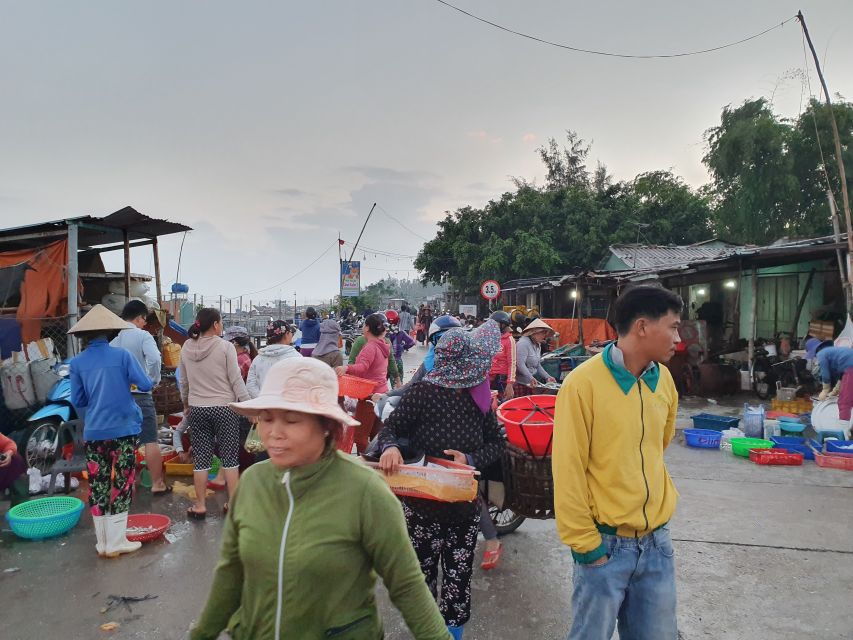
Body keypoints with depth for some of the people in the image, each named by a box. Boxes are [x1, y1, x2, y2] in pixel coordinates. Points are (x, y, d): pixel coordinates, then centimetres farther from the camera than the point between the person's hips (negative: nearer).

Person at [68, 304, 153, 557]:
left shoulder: (77, 362, 1)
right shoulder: (122, 355, -6)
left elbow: (77, 401, 6)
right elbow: (146, 385, -6)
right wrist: (129, 382, 15)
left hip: (93, 432, 3)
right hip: (124, 429, -2)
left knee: (98, 485, 10)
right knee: (122, 484, 5)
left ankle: (102, 543, 18)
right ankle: (116, 542, 9)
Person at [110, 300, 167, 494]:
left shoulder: (113, 338, 5)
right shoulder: (142, 336, -10)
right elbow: (154, 359, -26)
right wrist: (154, 380, -11)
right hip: (139, 394, -6)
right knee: (150, 440, 1)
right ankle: (157, 484, 5)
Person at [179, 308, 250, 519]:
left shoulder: (187, 348, 3)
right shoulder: (225, 347, -10)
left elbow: (183, 381, 12)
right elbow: (236, 380, -11)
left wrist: (186, 404, 26)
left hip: (197, 409, 4)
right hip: (224, 407, -3)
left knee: (201, 458, 9)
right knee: (230, 457, 6)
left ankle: (200, 506, 15)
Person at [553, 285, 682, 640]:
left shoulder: (663, 380, 3)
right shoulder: (583, 383, -17)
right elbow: (568, 471, -15)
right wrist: (584, 542, -12)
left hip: (656, 539, 6)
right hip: (607, 542, -5)